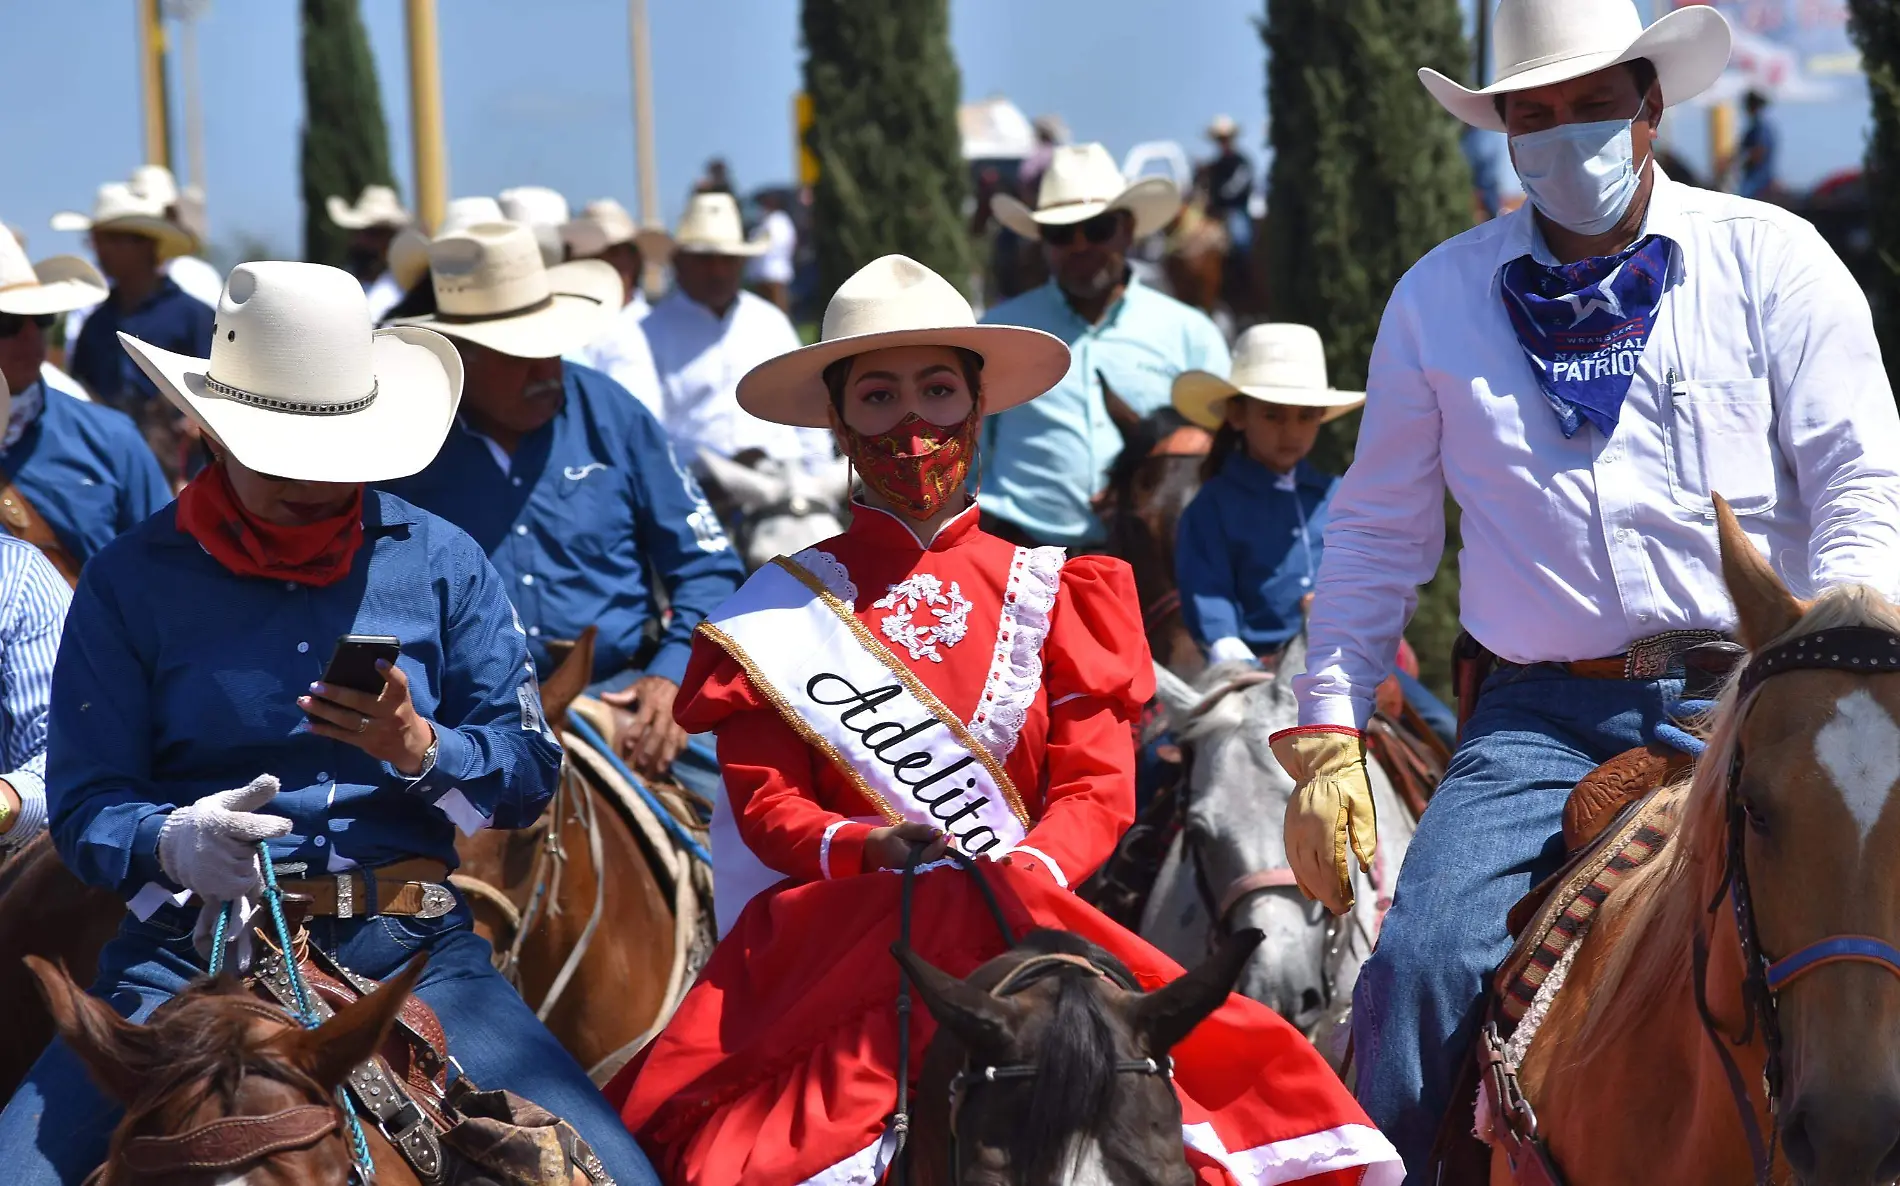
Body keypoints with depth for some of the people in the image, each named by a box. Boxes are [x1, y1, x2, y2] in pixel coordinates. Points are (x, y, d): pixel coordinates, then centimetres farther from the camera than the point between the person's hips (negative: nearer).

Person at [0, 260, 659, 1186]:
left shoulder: (440, 562, 11)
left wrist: (422, 751, -14)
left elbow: (528, 773, 8)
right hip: (193, 947, -1)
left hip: (410, 944, 1)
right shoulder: (130, 581, 6)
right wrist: (175, 843, -23)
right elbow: (82, 804, -1)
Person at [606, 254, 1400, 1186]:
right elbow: (765, 798, 4)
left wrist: (1031, 869, -15)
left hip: (1029, 908, 1)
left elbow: (1098, 783, 6)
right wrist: (864, 849, -17)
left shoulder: (1045, 589, 14)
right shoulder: (787, 610, 11)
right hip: (840, 923, -1)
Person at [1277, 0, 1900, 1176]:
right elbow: (1378, 532, 17)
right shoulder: (1439, 298, 12)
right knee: (1419, 963, -19)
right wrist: (1327, 737, 9)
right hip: (1540, 716, 1)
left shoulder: (1772, 260, 7)